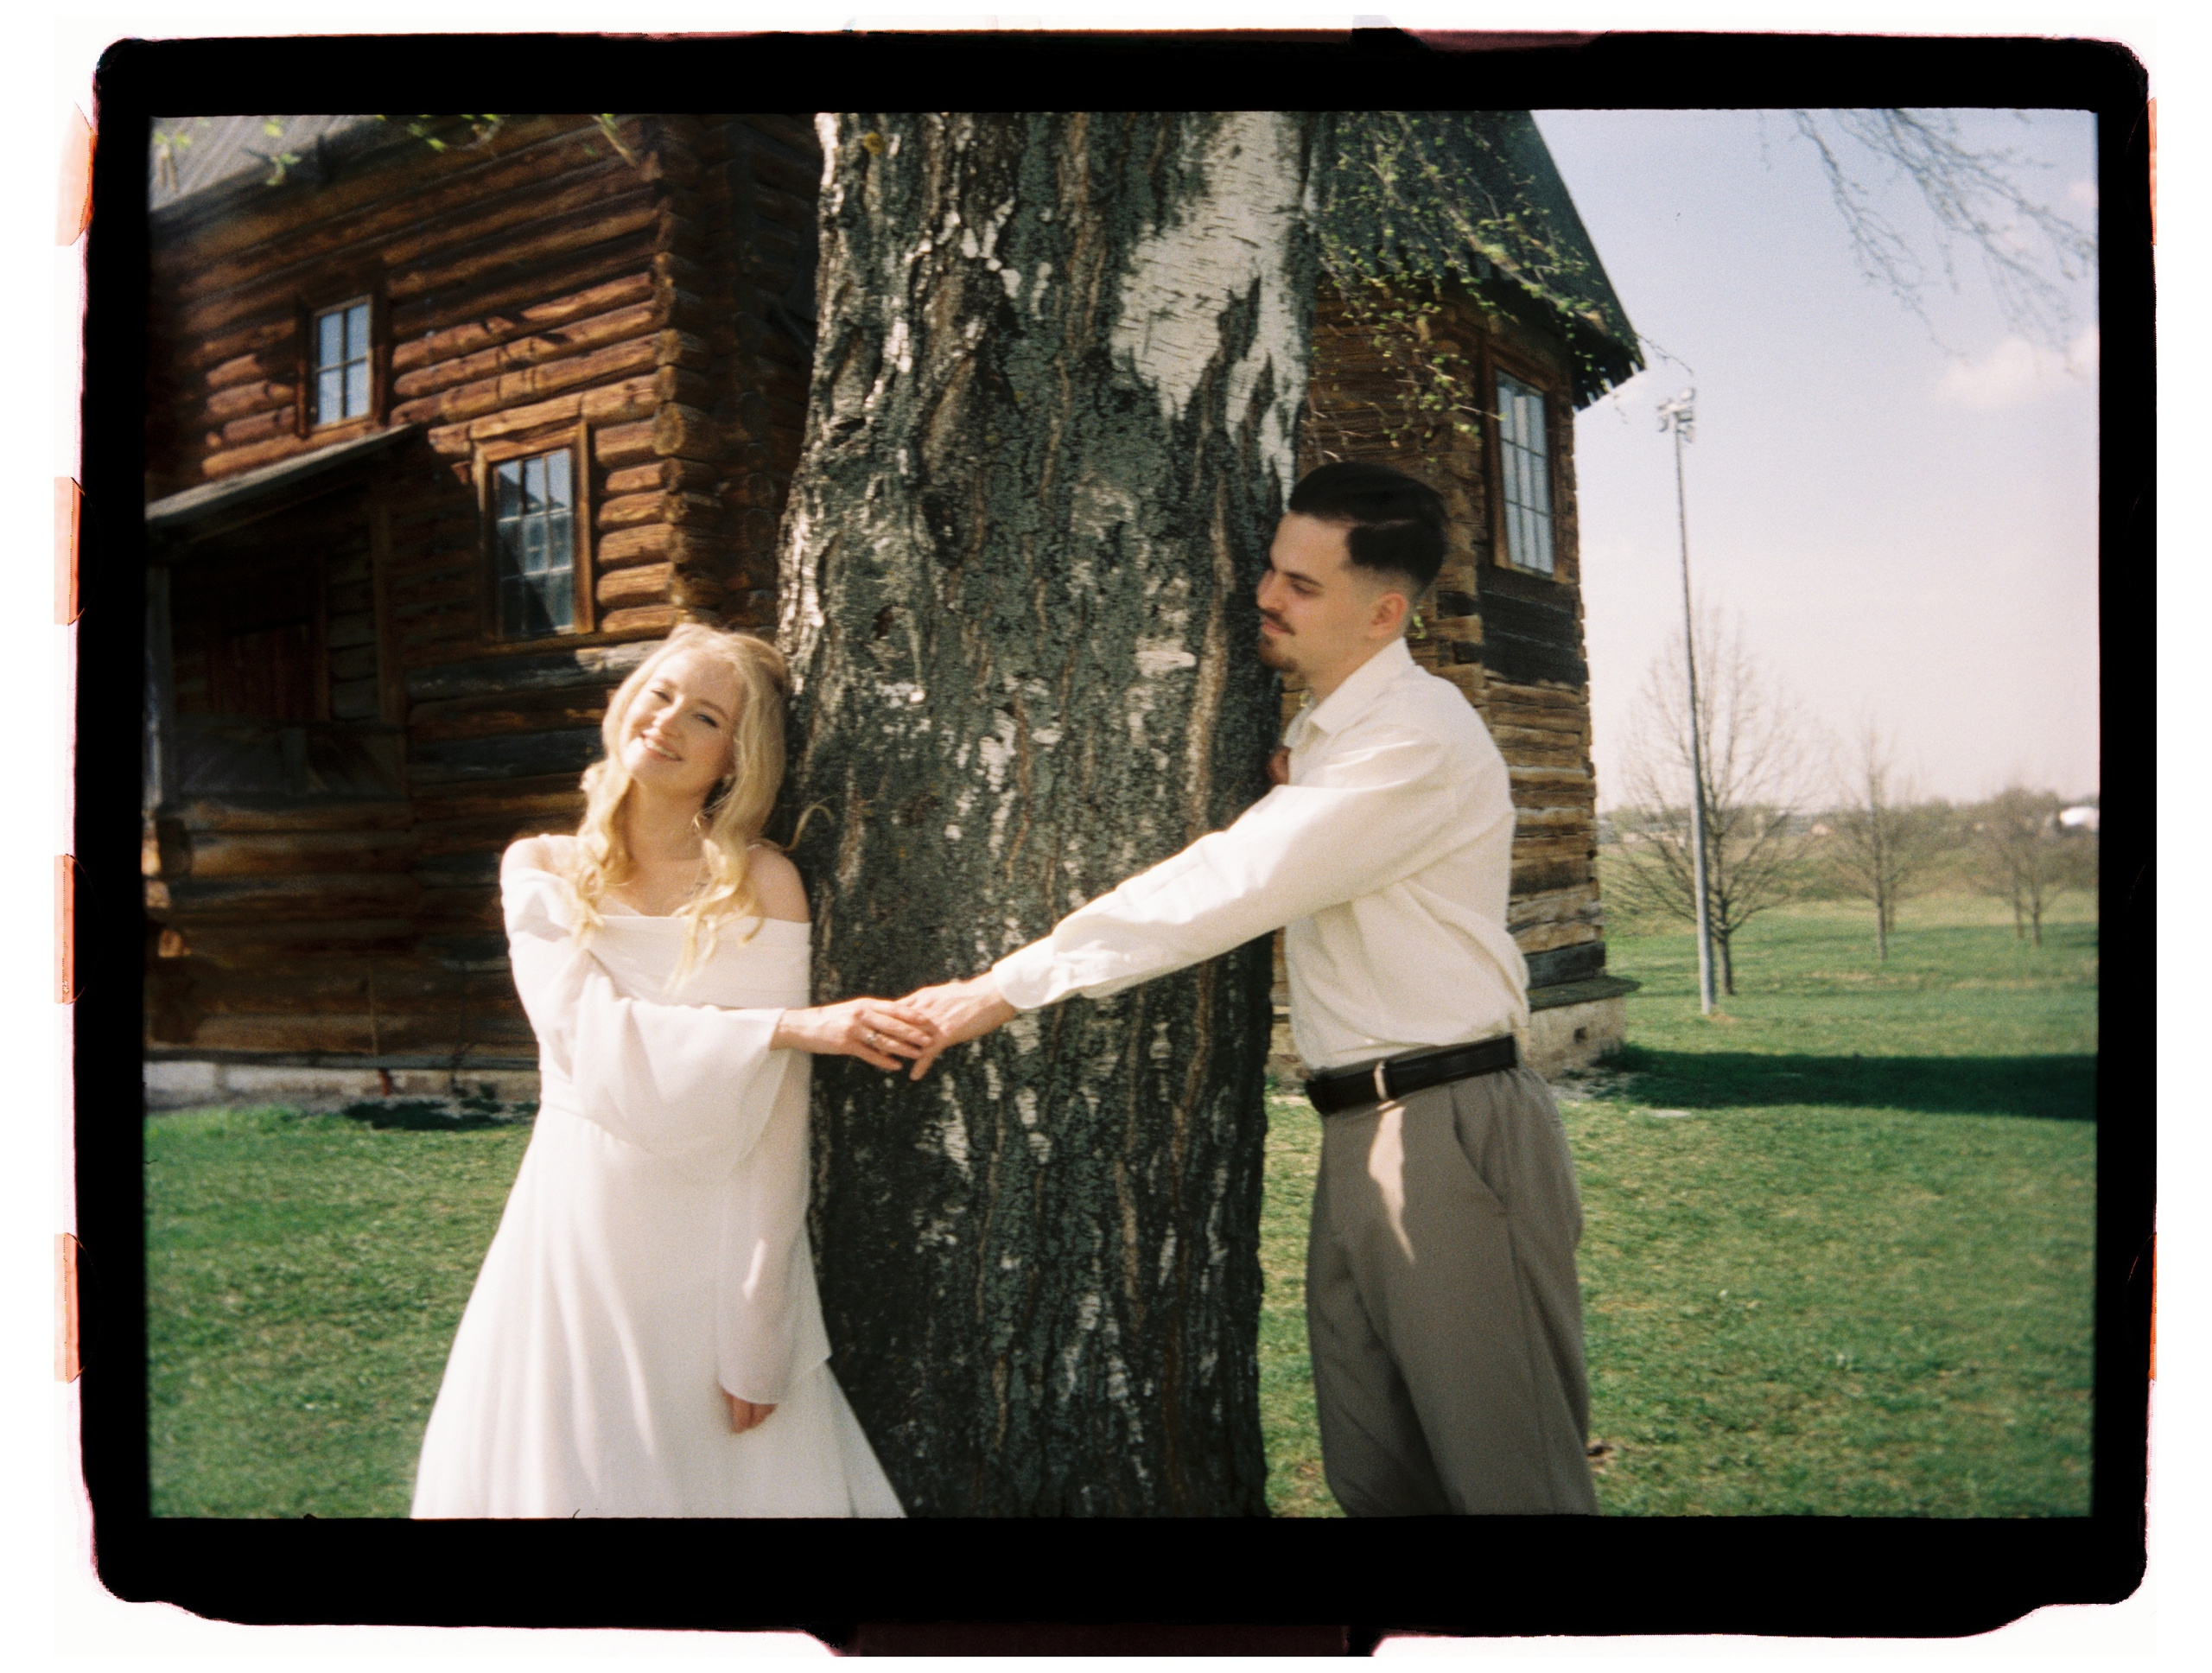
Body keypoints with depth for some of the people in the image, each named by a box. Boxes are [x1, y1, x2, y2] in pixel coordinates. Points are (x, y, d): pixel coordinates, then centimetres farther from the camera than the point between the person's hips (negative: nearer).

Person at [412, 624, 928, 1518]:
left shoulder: (762, 885, -8)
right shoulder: (541, 870, 1)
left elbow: (774, 1124, -11)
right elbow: (587, 1035, -16)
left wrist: (757, 1340, -14)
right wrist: (799, 1025, -27)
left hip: (710, 1238, -2)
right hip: (573, 1221, 2)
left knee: (726, 1474, 5)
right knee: (560, 1469, 10)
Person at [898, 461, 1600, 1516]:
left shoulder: (1418, 740, -16)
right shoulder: (1320, 734, 15)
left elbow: (1225, 889, -22)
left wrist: (1007, 987, -19)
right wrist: (1276, 799, 6)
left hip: (1452, 1131, -9)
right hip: (1359, 1133, 9)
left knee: (1508, 1475, 0)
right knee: (1373, 1472, 15)